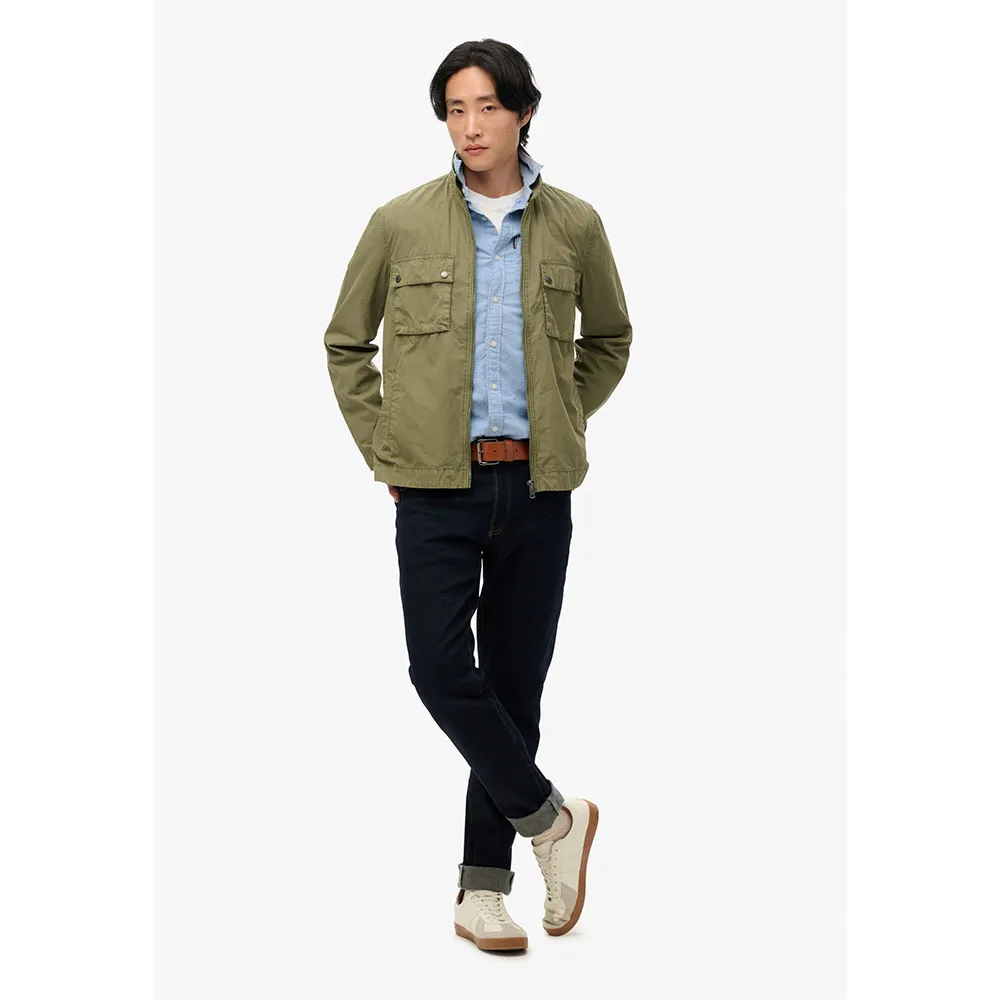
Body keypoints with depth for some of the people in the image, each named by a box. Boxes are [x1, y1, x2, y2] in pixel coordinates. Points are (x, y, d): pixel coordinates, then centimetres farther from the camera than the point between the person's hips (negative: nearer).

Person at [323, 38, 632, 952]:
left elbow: (609, 341, 20)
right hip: (438, 486, -1)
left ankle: (483, 890, 16)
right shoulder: (401, 224, 1)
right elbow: (346, 342, 13)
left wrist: (563, 422, 9)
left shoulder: (575, 226, 4)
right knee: (440, 667, -13)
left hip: (538, 488, 1)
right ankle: (549, 817, 10)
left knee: (516, 682, 5)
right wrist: (381, 447, 5)